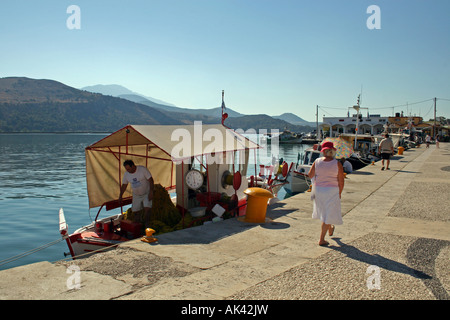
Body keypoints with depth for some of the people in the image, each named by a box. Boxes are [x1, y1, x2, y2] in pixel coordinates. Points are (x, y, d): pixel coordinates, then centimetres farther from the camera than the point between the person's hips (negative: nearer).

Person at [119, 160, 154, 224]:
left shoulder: (143, 169, -19)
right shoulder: (126, 174, -5)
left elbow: (150, 180, -17)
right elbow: (124, 185, 9)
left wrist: (151, 192, -22)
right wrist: (120, 196, 10)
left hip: (146, 193, -4)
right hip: (136, 195, 4)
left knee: (147, 208, -20)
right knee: (135, 211, 2)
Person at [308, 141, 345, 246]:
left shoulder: (317, 161, -7)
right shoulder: (337, 164, -11)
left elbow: (310, 175, 0)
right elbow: (341, 181, -8)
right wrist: (339, 193, 5)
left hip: (319, 190, 4)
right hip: (332, 191, -3)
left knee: (323, 211, 25)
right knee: (328, 214, 6)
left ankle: (330, 230, 49)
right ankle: (321, 240, 7)